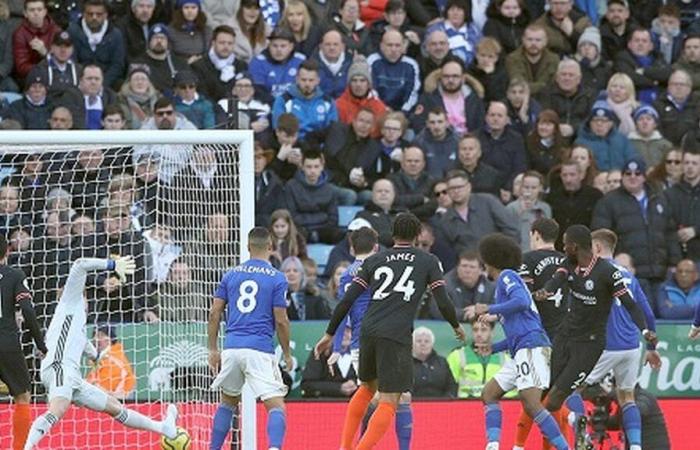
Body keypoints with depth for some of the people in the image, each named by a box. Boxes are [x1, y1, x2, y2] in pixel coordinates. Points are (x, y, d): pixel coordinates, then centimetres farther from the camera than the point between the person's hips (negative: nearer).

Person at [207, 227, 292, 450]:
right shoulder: (276, 278, -1)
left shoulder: (231, 275, 11)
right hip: (260, 350, -4)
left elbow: (214, 314, 8)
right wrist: (287, 354, 9)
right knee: (276, 406, -5)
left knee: (228, 402, 24)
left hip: (231, 347, 4)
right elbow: (281, 321, -3)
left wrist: (213, 350, 14)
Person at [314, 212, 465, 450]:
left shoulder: (373, 260, 14)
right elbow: (443, 302, 2)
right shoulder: (428, 261, 7)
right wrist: (456, 326, 22)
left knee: (367, 388, 27)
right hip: (397, 336, -5)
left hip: (368, 332, 5)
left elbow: (347, 300, 9)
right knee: (389, 402, -2)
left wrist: (329, 334, 16)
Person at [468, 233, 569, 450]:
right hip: (521, 351, 10)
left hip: (531, 347, -10)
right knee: (489, 394, 11)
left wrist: (489, 309, -11)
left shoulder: (507, 276, 2)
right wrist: (493, 348, 33)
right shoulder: (505, 281, 28)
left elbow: (522, 302, -18)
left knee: (531, 403, -19)